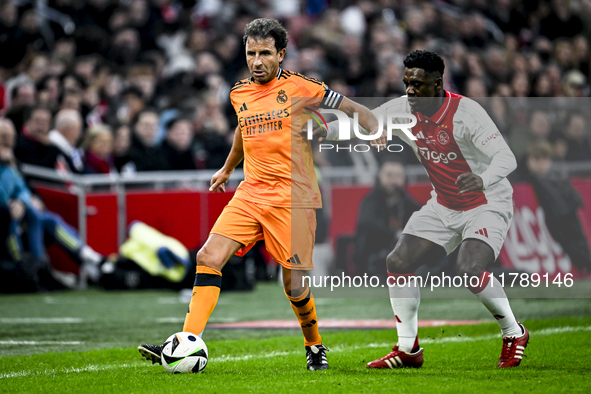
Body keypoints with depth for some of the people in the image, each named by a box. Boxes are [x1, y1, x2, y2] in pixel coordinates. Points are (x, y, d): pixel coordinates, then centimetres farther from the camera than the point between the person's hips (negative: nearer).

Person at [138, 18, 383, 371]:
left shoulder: (300, 87, -5)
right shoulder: (239, 93, 10)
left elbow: (358, 111, 0)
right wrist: (227, 169, 45)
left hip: (293, 197, -5)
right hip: (251, 193, 5)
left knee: (295, 286, -5)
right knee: (209, 257, -12)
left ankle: (315, 347, 22)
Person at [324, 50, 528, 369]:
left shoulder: (465, 112, -25)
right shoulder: (401, 110, -6)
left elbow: (506, 157, -31)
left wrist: (483, 180, -52)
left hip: (487, 204, -7)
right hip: (443, 207, 7)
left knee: (469, 270, -27)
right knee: (398, 262, -3)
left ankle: (514, 333, -2)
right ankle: (408, 349, 9)